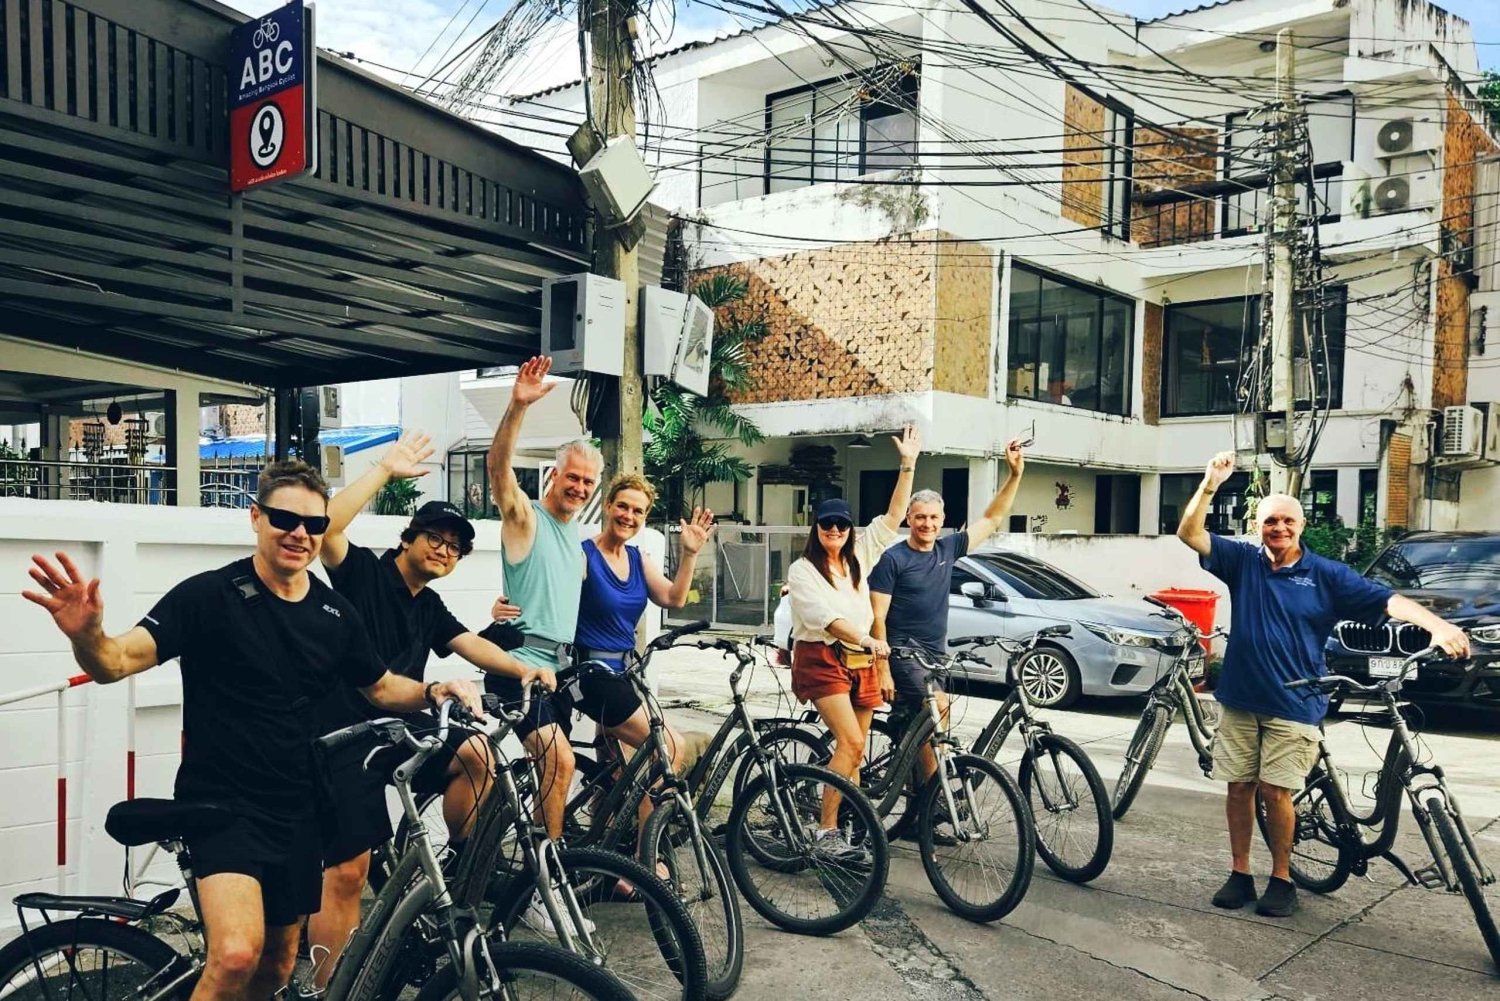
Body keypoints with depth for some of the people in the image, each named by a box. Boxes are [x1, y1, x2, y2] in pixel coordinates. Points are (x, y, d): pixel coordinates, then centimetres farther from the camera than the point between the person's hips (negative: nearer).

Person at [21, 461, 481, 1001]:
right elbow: (116, 662, -20)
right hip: (222, 804, -5)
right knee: (237, 954, -26)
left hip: (295, 810, 5)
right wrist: (85, 633, -42)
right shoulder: (209, 595, -12)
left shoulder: (336, 613, 3)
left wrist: (433, 690, -4)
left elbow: (380, 687, 16)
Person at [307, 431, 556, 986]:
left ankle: (457, 862, 4)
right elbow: (327, 527, -21)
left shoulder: (429, 608, 16)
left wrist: (523, 669, -14)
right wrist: (385, 469, -20)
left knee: (473, 751, -16)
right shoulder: (364, 572, -4)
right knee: (347, 872, -11)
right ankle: (328, 987, 0)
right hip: (344, 736, -7)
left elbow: (470, 645, 4)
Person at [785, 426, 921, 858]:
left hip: (861, 662, 6)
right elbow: (826, 617, -19)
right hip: (822, 659, -6)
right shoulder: (802, 570, -5)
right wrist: (867, 641, -34)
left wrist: (908, 465, 4)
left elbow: (893, 518, 9)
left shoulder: (859, 557, 11)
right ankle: (825, 832, -16)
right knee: (851, 743, -19)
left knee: (854, 750, 7)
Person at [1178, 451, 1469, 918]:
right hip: (1239, 699, 2)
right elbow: (1190, 534, -8)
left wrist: (1438, 625, -28)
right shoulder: (1243, 561, 2)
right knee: (1239, 787, 8)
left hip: (1292, 705, -2)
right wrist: (1210, 484, -21)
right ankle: (1239, 874, 22)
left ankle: (1281, 879, 17)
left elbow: (1387, 600, -11)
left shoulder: (1327, 576, -2)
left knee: (1275, 791, -2)